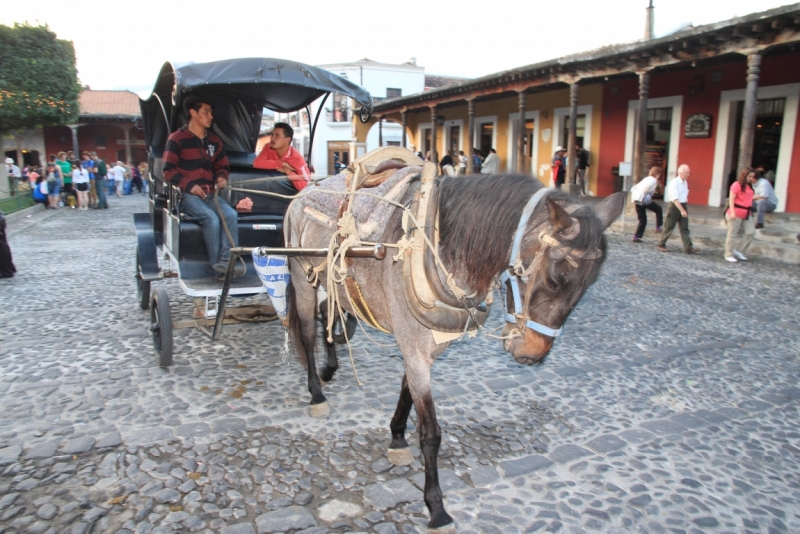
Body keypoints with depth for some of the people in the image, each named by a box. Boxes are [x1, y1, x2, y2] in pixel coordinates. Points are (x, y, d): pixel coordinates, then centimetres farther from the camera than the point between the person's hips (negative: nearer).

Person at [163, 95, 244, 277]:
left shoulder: (215, 141, 17)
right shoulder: (177, 139, 0)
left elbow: (222, 165, 27)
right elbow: (168, 170, -3)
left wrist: (222, 176, 2)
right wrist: (189, 185, -16)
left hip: (210, 193, 5)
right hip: (187, 194, -5)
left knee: (231, 214, -25)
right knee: (211, 218, -31)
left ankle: (227, 259, -29)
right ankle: (216, 264, -21)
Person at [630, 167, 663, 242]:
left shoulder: (646, 179, 23)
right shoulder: (653, 180, -3)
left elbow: (633, 189, 21)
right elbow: (645, 189, -22)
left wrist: (633, 199, 18)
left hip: (637, 201, 8)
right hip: (644, 201, -8)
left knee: (642, 220, 13)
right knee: (658, 209, 17)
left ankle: (636, 237, 7)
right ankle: (658, 227, 20)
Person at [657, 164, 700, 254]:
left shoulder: (685, 182, 11)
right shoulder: (674, 183, -15)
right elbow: (675, 199, -22)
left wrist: (684, 209, 15)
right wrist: (682, 210, -27)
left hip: (683, 206, 7)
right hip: (674, 207, -7)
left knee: (685, 228, 3)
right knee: (669, 227, 2)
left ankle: (688, 248, 2)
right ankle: (661, 245, 16)